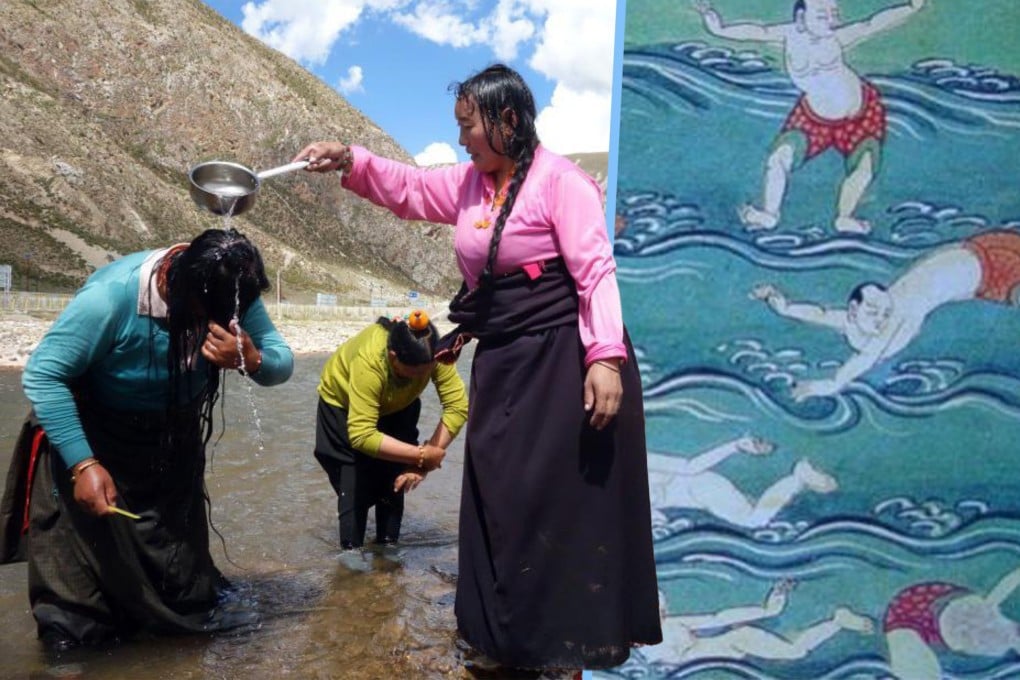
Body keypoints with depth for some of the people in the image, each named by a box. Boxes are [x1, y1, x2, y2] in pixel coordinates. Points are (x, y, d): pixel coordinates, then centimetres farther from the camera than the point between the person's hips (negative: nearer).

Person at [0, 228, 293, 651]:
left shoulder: (231, 297, -23)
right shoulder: (112, 296, -37)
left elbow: (282, 364, -21)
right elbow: (42, 376, -31)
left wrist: (251, 359, -46)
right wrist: (83, 463, -37)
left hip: (172, 433, 4)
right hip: (93, 429, -4)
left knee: (176, 524, 14)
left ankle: (196, 607, 31)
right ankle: (75, 623, 19)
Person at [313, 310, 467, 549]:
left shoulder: (435, 352, -34)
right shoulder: (368, 363, -44)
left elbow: (457, 407, -34)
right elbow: (361, 435, -45)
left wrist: (425, 459, -39)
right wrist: (421, 455, -42)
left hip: (397, 406, 3)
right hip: (342, 403, -3)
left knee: (396, 479, -4)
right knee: (355, 481, -11)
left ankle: (388, 544, 14)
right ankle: (351, 549, 7)